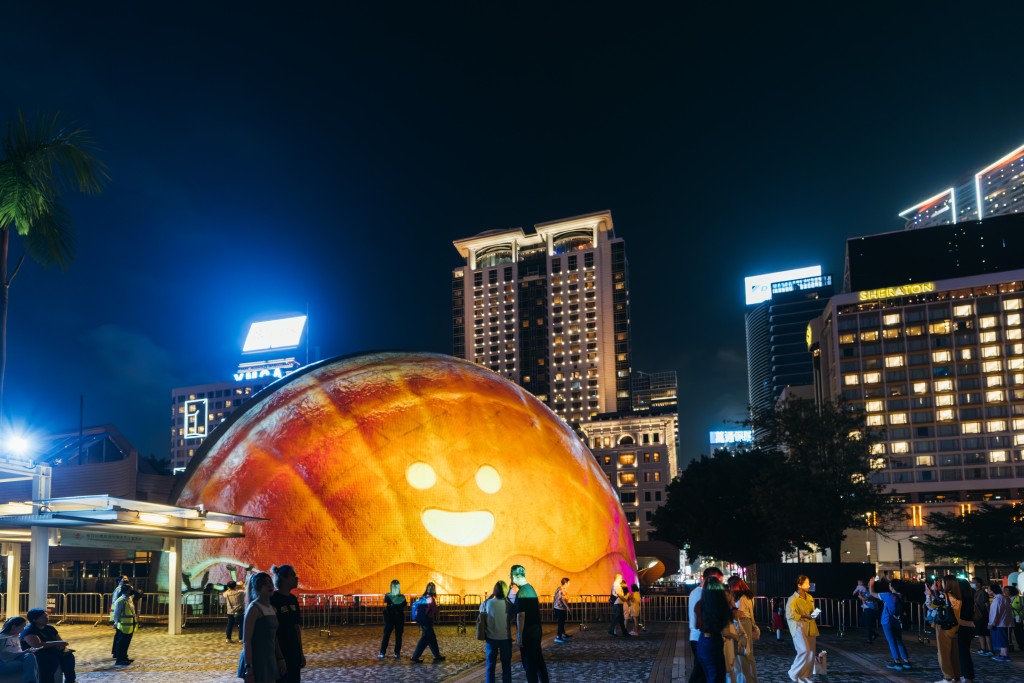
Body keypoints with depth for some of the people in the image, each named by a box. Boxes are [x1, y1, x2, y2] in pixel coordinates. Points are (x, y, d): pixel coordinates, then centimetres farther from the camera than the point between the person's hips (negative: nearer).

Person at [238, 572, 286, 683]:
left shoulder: (273, 609, 11)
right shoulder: (253, 609, -12)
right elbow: (246, 641, -16)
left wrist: (280, 658, 16)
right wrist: (249, 667, -21)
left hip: (269, 660, 8)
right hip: (256, 660, -8)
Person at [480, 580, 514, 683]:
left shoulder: (488, 603, -9)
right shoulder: (509, 604, -11)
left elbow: (481, 608, 11)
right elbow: (514, 615, 3)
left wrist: (491, 596, 10)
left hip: (491, 639, 1)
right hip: (505, 639, 0)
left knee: (490, 666, 11)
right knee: (506, 666, 10)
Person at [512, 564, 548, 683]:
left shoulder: (521, 592, -18)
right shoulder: (531, 588, 10)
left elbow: (521, 615, -21)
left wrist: (519, 635, -17)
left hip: (528, 632, -9)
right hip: (536, 630, 9)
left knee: (529, 662, -1)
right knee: (538, 659, 15)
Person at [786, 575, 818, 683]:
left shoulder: (809, 597, 12)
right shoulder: (793, 599, -9)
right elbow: (790, 615, -13)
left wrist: (814, 615, 2)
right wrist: (804, 616, -19)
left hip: (810, 628, 7)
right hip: (799, 627, -7)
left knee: (811, 653, 4)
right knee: (804, 651, -17)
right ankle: (794, 674, -1)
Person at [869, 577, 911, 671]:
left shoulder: (888, 596, -16)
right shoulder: (900, 596, 0)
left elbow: (872, 593, -8)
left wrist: (871, 583, 10)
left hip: (888, 622, -6)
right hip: (898, 622, 6)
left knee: (892, 642, -3)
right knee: (899, 642, 15)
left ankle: (897, 662, -7)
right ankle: (906, 661, 14)